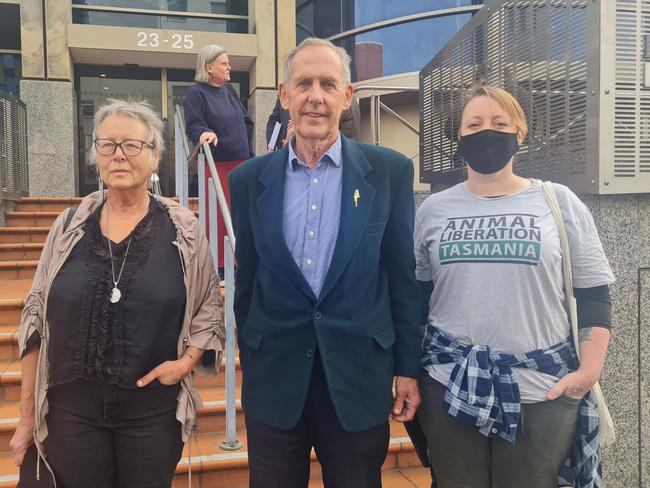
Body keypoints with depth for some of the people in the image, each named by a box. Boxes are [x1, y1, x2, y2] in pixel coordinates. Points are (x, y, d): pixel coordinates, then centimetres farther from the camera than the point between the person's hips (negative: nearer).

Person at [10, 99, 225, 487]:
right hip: (71, 410, 2)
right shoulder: (69, 228, 1)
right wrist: (27, 417, 5)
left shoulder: (184, 231, -3)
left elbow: (209, 311, 5)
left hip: (154, 412, -1)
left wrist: (186, 362, -11)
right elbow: (36, 321, 4)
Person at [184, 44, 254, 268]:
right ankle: (216, 263, 6)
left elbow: (246, 121, 20)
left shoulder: (229, 90, 14)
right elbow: (193, 126, -15)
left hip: (239, 162, 7)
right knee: (217, 215, -5)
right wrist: (204, 133, -37)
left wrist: (249, 152, 15)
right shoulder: (196, 93, -7)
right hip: (215, 164, -7)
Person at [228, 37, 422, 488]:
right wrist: (250, 367, 10)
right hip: (274, 380, 1)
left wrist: (408, 368, 0)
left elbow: (403, 276, 0)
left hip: (359, 378, -1)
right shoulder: (250, 179, 1)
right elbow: (246, 282, 6)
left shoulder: (390, 171, -3)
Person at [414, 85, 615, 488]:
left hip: (542, 389, -1)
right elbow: (415, 295, 11)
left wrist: (589, 370, -6)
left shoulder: (560, 203, 2)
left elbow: (594, 296, 3)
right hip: (449, 386, 2)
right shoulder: (433, 210, 7)